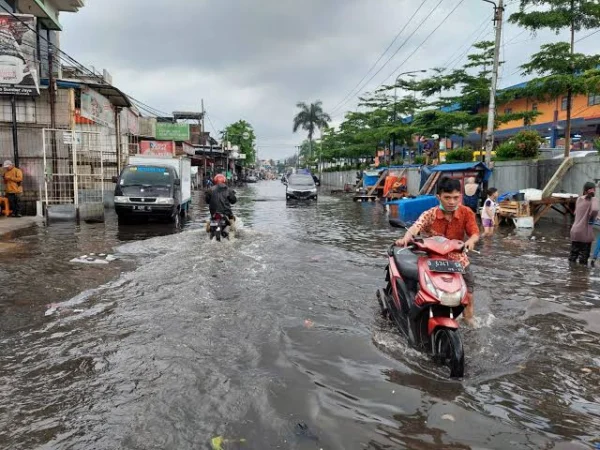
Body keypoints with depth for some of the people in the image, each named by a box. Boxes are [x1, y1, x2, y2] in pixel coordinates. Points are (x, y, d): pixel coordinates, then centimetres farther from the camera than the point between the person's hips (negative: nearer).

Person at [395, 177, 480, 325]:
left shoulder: (466, 213, -10)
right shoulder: (430, 215, -17)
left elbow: (475, 233, -12)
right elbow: (416, 226, -33)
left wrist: (471, 240, -37)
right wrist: (406, 238, -55)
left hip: (458, 260, 2)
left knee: (468, 296, 7)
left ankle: (469, 323, 32)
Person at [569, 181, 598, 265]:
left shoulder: (579, 199, 5)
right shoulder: (593, 201, -10)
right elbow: (594, 210, -30)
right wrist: (592, 218, -12)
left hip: (575, 231, 5)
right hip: (586, 233, -5)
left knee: (573, 254, 16)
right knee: (584, 255, 7)